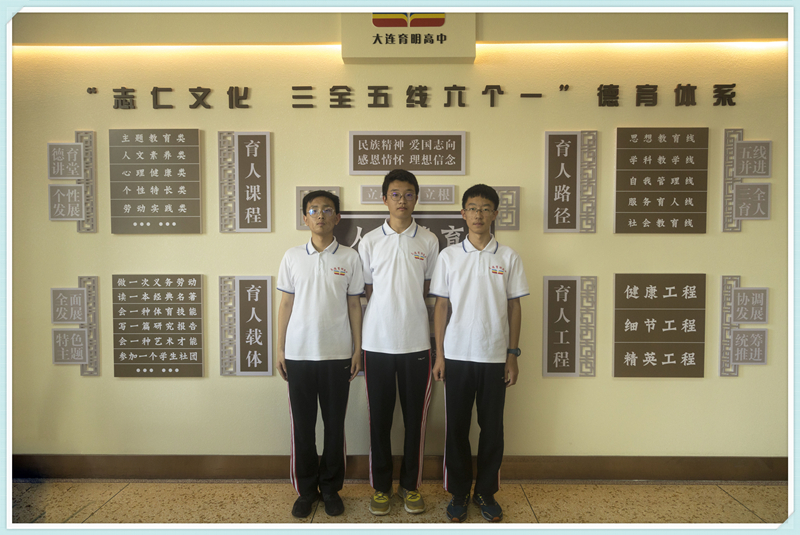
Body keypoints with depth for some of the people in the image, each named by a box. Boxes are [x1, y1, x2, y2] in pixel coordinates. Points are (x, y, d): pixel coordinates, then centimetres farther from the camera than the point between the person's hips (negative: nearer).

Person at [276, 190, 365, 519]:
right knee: (302, 424, 8)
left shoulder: (349, 257, 2)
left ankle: (331, 488, 24)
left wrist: (357, 350, 1)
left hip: (337, 354, -1)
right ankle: (306, 489, 24)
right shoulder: (292, 257, 5)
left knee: (335, 424, 7)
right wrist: (280, 349, 4)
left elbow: (354, 305, 4)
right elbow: (286, 304, 7)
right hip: (298, 353, 1)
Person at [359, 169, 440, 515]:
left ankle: (411, 484, 26)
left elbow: (431, 292, 7)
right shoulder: (370, 241, 2)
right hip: (377, 343, 0)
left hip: (416, 343, 0)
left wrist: (437, 342, 4)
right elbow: (362, 294, 4)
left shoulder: (428, 241, 3)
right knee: (379, 418, 9)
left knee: (415, 417, 9)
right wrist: (356, 344, 4)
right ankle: (381, 486, 25)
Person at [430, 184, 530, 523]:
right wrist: (439, 354, -1)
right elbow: (440, 306, 3)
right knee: (456, 427, 8)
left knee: (492, 427, 9)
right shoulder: (449, 256, 1)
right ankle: (459, 492, 25)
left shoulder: (508, 257, 2)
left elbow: (514, 307, 4)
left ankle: (486, 492, 27)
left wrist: (513, 355, 0)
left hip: (494, 357, 0)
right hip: (457, 355, 0)